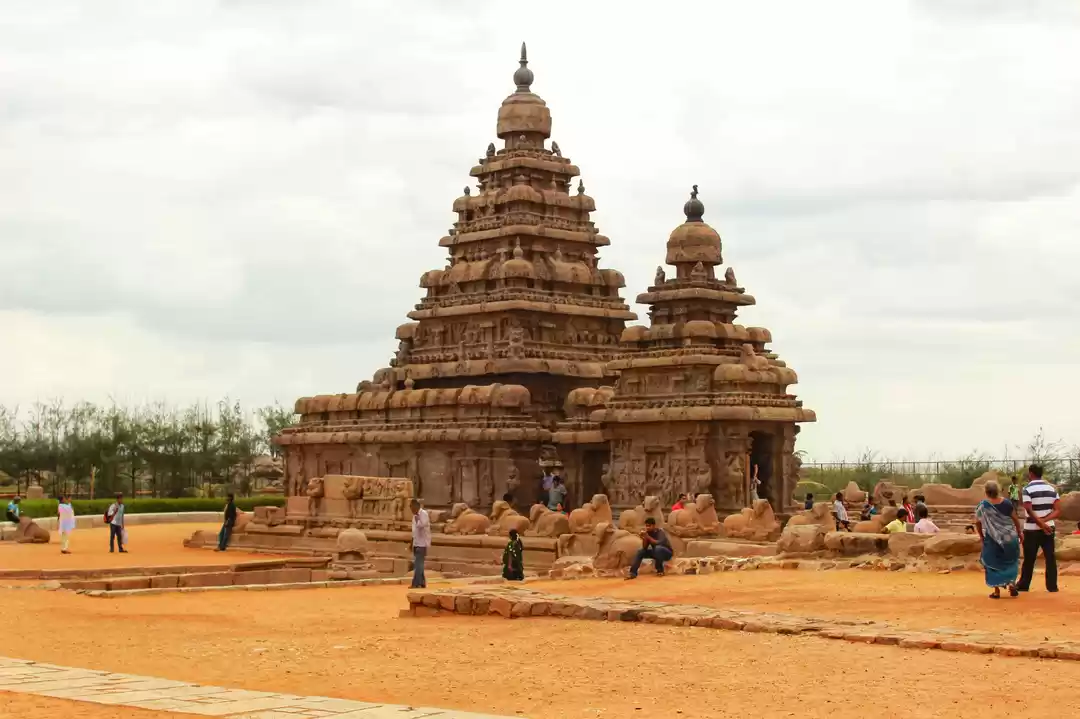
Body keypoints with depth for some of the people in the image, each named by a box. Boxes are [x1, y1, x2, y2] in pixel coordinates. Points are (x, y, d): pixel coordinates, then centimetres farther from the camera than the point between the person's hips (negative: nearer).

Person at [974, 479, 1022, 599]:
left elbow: (977, 522, -4)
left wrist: (981, 535, 11)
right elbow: (1015, 519, -1)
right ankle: (1012, 584, 7)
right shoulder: (1006, 503, -9)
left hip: (992, 539, -1)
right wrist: (1019, 533, 13)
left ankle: (997, 591, 6)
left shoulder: (983, 505, -12)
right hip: (1009, 537, 1)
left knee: (993, 564, 9)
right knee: (1010, 561, 19)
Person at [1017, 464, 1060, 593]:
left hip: (1032, 529, -4)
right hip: (1049, 527, 4)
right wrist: (1044, 521, -10)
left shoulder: (1027, 489, -10)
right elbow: (1058, 510, -1)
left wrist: (1040, 524, -16)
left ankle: (1024, 585, 13)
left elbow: (1029, 511, -20)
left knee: (1029, 559, 5)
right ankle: (1052, 586, 5)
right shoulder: (1051, 489, 5)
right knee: (1050, 558, 6)